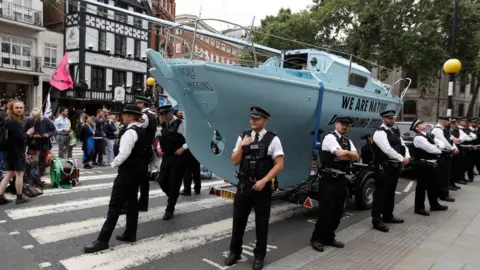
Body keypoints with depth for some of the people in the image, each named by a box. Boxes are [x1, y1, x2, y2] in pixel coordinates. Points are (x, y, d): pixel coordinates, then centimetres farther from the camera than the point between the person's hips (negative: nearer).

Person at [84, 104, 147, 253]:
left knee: (115, 205, -7)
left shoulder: (130, 132, -19)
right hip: (137, 169, 10)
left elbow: (124, 153, -25)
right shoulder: (141, 131, 11)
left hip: (128, 170, -10)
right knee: (132, 201, 15)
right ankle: (130, 234, 24)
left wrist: (114, 164, -8)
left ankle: (103, 240, -2)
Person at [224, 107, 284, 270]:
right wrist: (242, 146, -11)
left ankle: (259, 256, 29)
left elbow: (279, 165, -9)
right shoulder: (243, 137, 4)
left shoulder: (273, 139, -7)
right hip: (243, 184, 3)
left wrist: (264, 181, -16)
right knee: (238, 220, 13)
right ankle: (235, 252, 33)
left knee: (261, 222, 10)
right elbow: (235, 162, 3)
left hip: (262, 186, -3)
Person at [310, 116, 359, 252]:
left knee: (338, 210, 12)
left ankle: (329, 237, 24)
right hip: (328, 179, -8)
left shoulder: (347, 140, 14)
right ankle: (316, 238, 8)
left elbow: (357, 157, 4)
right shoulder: (330, 137, -11)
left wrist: (345, 154, -12)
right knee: (326, 210, -6)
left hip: (341, 178, 8)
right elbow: (340, 154, -24)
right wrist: (350, 153, -4)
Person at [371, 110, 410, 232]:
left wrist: (407, 156, -6)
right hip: (385, 167, -9)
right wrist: (402, 159, -20)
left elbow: (403, 145, 13)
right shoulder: (380, 133, -14)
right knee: (381, 193, -4)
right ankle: (377, 220, 2)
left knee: (391, 192, 18)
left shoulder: (395, 131, 15)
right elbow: (387, 149, -24)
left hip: (395, 166, 9)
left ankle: (388, 216, 32)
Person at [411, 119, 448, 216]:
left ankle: (434, 205, 34)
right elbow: (431, 149, -22)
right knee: (422, 186, 0)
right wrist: (439, 149, -1)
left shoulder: (429, 136, 14)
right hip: (424, 165, -9)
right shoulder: (418, 138, -17)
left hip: (432, 164, 9)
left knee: (432, 185, 19)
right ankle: (419, 208, 10)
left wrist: (437, 146, -12)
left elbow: (442, 144, 11)